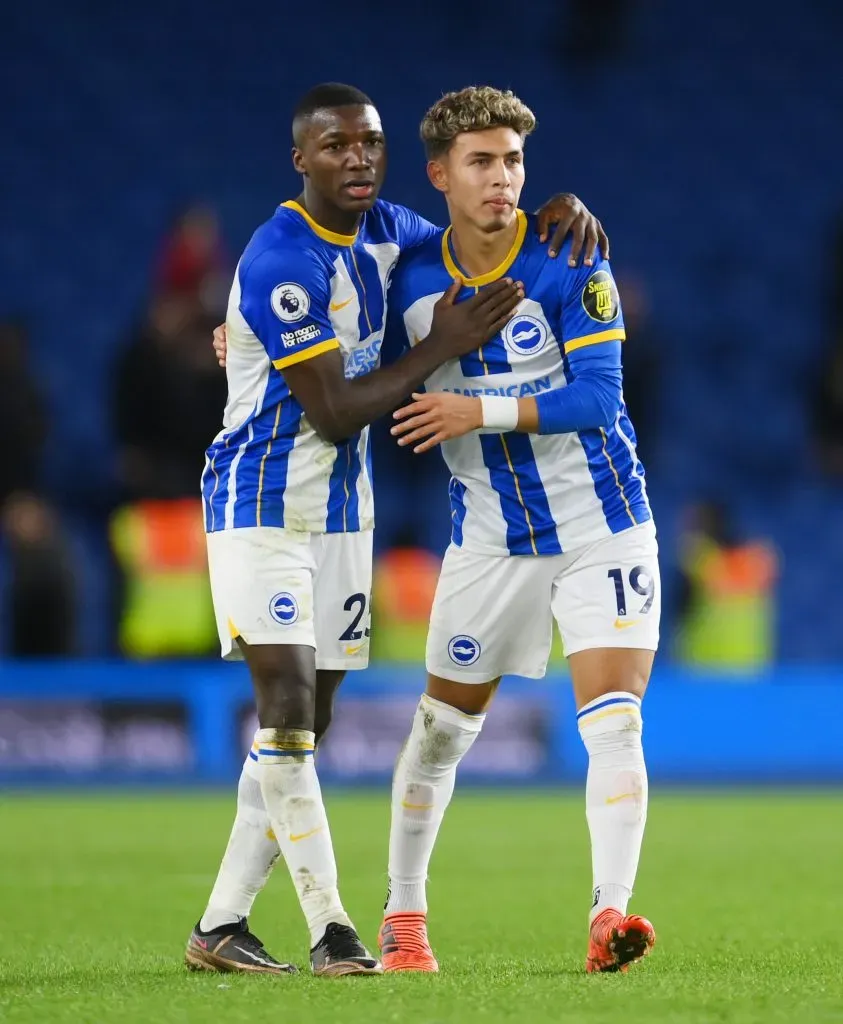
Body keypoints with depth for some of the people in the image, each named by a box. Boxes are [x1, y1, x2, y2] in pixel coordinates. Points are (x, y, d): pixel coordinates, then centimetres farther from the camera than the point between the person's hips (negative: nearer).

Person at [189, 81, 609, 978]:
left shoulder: (384, 231, 4)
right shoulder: (280, 263, -21)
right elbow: (333, 412, -22)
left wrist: (556, 213, 0)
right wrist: (440, 348, -19)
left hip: (341, 506, 8)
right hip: (260, 501, -8)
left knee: (307, 724, 7)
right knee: (287, 705, -16)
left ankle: (220, 928, 11)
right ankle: (330, 928, -15)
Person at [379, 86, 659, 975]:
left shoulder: (568, 263, -13)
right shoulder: (412, 280, -3)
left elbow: (597, 395, -19)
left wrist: (481, 410, -27)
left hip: (600, 526, -3)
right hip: (490, 540, 3)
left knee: (614, 722, -16)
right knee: (442, 727, 10)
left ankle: (609, 914, -18)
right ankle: (403, 915, 24)